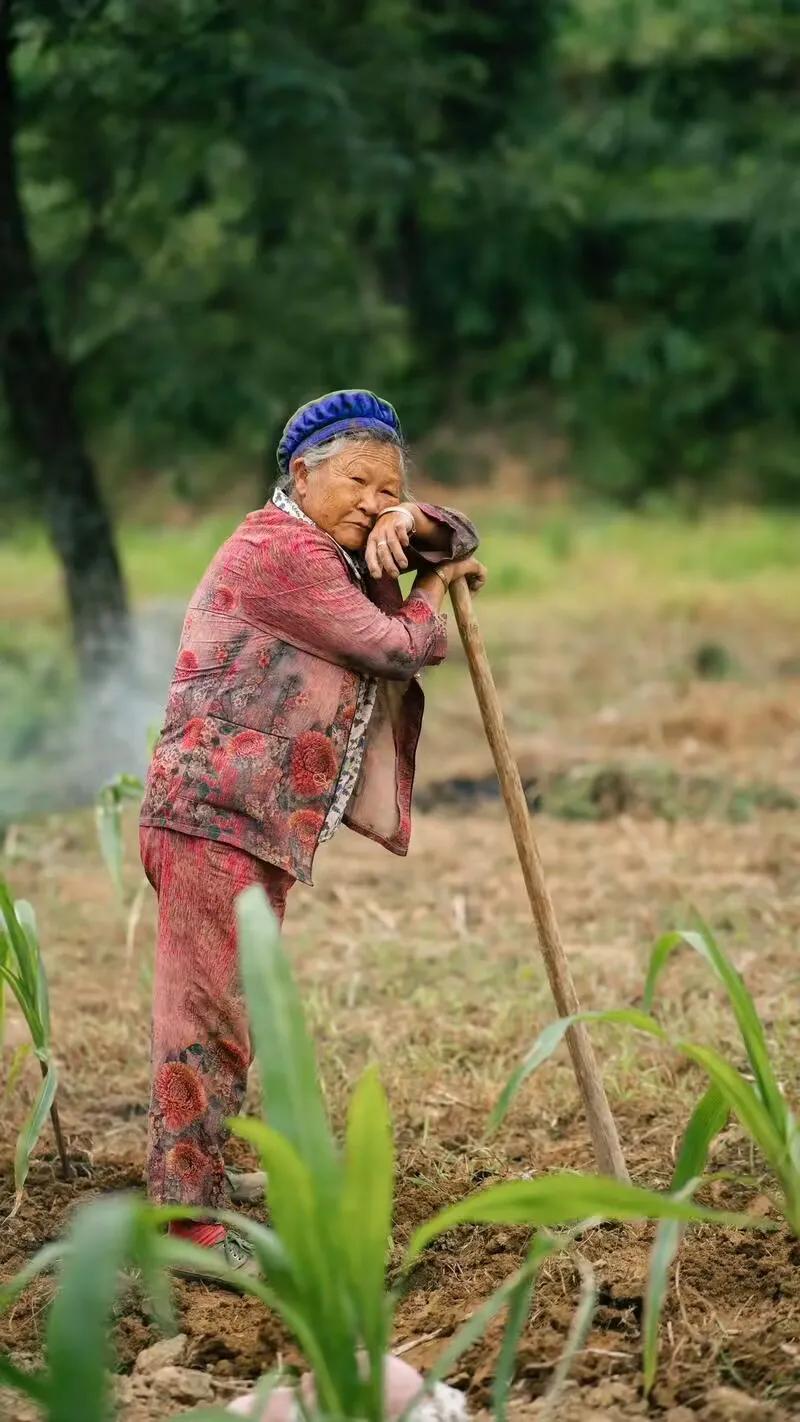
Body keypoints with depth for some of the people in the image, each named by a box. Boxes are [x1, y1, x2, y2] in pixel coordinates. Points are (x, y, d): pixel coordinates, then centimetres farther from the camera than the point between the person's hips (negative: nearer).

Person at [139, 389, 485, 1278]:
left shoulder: (337, 557, 20)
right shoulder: (277, 549, -12)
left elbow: (460, 545, 21)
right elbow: (396, 646, -13)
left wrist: (415, 526, -1)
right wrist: (433, 587, 7)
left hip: (264, 821, 11)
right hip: (213, 813, -11)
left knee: (231, 1006, 18)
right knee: (206, 1010, -11)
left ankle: (196, 1172, 30)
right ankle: (185, 1218, -11)